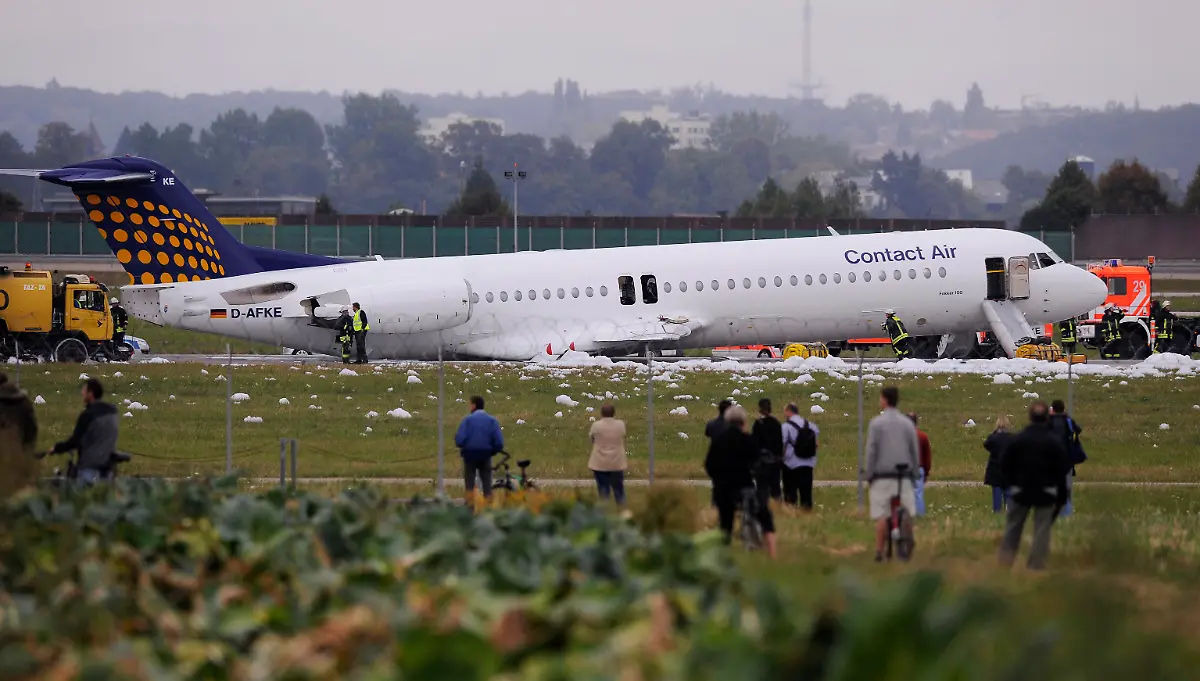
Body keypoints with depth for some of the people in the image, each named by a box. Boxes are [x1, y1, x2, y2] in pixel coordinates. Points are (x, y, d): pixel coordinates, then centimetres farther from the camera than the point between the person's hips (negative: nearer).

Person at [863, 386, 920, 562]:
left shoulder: (876, 423, -4)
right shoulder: (907, 423, 5)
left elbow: (871, 451, -6)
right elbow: (916, 451, 7)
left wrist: (869, 475, 2)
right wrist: (914, 474, 16)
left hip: (882, 476, -2)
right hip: (904, 477, 2)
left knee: (882, 516, -2)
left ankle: (879, 553, -5)